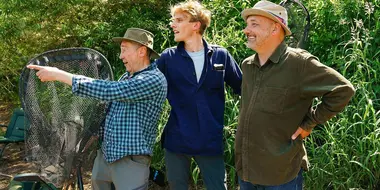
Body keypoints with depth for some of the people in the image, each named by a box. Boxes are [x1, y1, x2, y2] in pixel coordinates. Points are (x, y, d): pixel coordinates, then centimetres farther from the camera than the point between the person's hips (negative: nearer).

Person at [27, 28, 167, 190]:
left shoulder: (154, 80, -20)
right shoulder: (128, 76, 9)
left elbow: (107, 91, -27)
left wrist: (58, 75, -24)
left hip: (130, 159, -8)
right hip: (105, 153, 8)